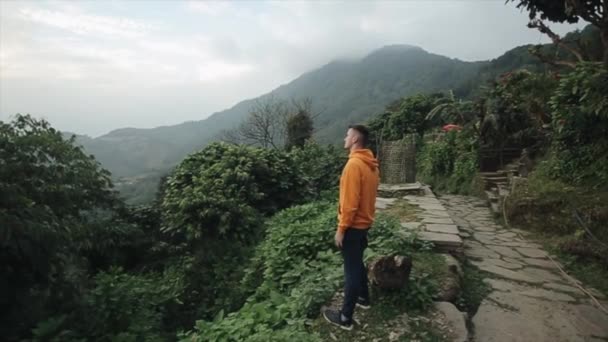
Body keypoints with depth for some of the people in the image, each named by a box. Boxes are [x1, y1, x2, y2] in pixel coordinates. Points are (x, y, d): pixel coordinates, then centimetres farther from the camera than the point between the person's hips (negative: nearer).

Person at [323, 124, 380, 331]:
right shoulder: (371, 164, 6)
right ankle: (363, 298, 42)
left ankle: (345, 318, 13)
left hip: (353, 226, -9)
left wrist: (341, 228, -17)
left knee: (351, 270, 0)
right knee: (357, 264, 24)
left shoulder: (354, 163, -22)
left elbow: (350, 201, -24)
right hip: (364, 223, 9)